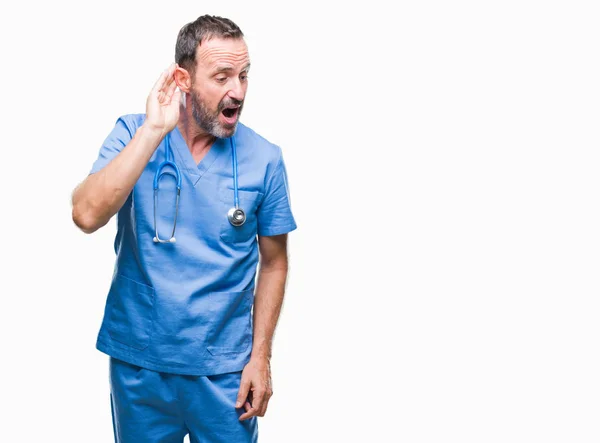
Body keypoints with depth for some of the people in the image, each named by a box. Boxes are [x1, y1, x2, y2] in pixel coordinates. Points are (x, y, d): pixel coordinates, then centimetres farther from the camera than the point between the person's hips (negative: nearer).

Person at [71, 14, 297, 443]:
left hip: (223, 370, 0)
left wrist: (261, 357, -2)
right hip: (139, 363, 1)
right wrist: (154, 131, -24)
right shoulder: (134, 133, -7)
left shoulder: (264, 159, -7)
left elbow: (273, 263, 1)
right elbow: (87, 215, -23)